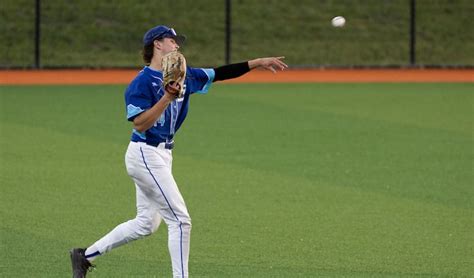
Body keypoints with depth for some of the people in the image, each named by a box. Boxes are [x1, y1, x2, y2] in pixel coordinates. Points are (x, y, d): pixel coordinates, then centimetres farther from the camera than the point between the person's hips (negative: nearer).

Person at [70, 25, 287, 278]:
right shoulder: (142, 82, -15)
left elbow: (219, 74, 11)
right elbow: (140, 124, -23)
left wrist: (257, 63, 5)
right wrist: (167, 98, -31)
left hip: (162, 155, 9)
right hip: (145, 155, -9)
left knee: (147, 223, 15)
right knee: (180, 220, -9)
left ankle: (85, 256, 22)